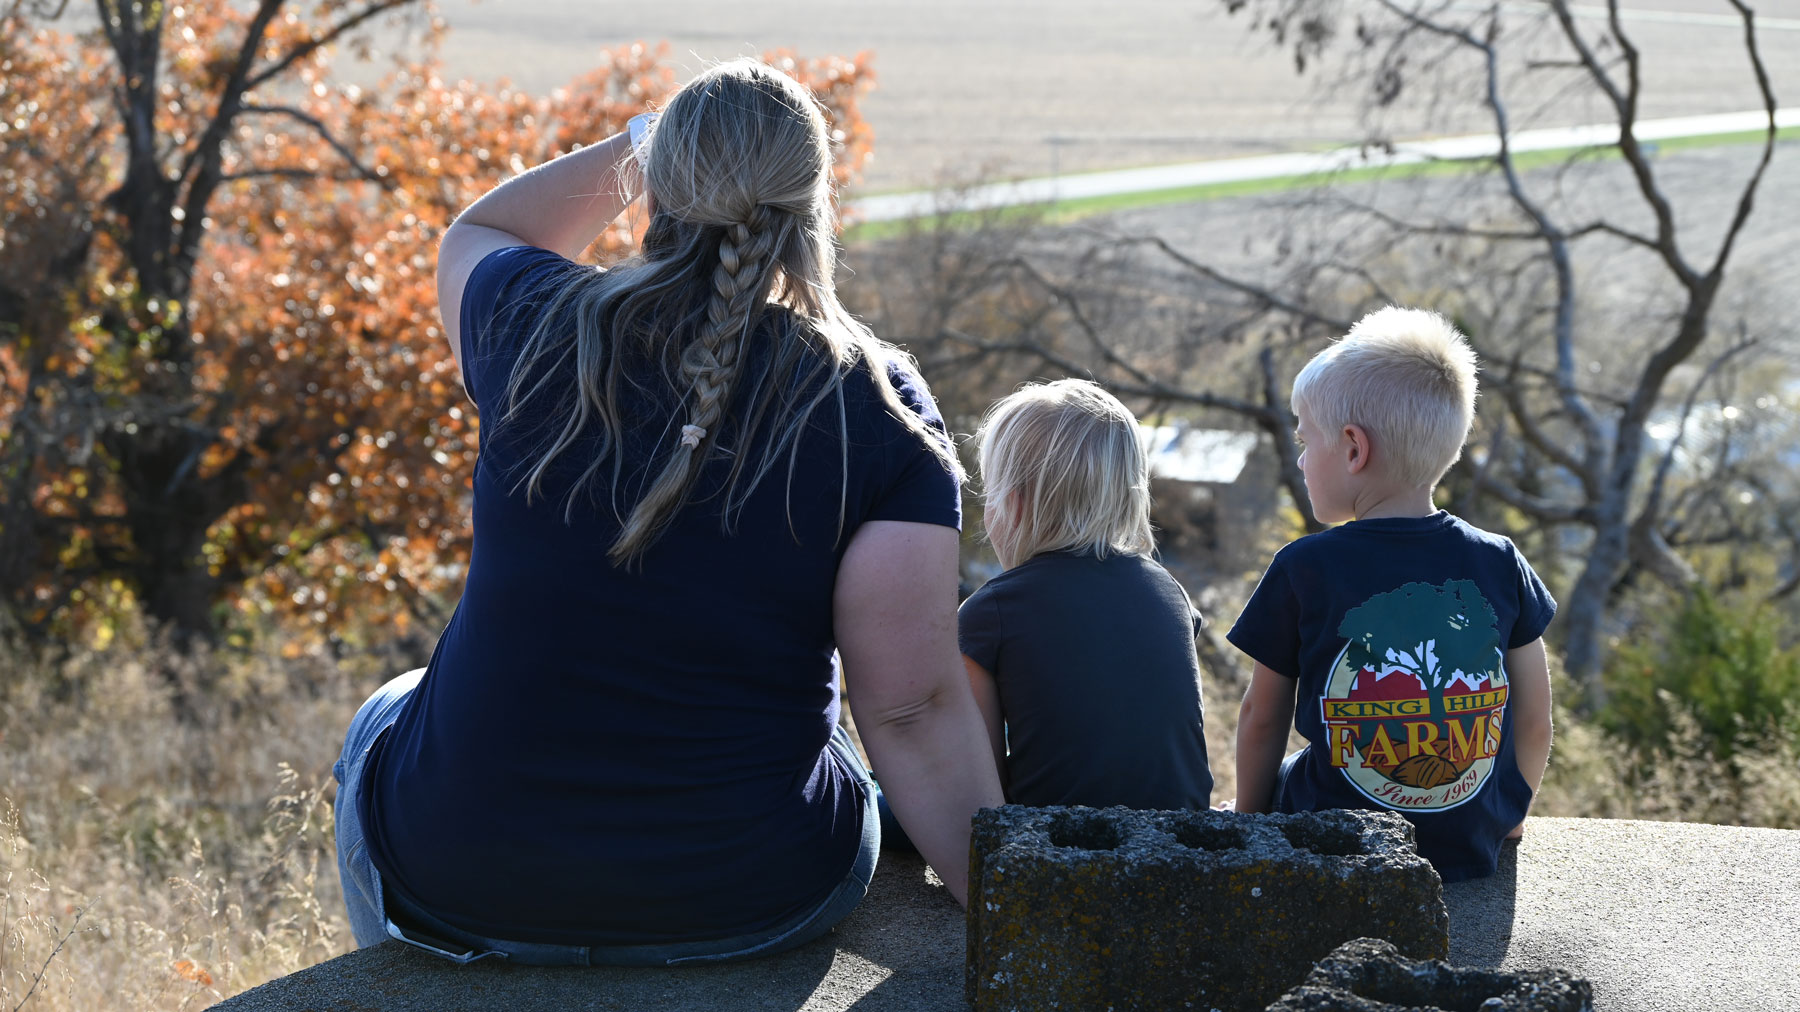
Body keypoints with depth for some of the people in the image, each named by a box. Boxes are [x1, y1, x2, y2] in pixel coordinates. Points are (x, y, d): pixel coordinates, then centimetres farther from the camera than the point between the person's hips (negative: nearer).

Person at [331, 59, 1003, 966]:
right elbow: (915, 712, -16)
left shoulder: (539, 327, -10)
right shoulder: (880, 413, -13)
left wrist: (637, 146, 17)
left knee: (383, 725, 36)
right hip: (752, 907, 0)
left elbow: (474, 237, 17)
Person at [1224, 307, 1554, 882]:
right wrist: (1507, 814, 23)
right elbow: (1534, 725, 4)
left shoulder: (1304, 570, -10)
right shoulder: (1501, 565, -3)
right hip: (1472, 854, 4)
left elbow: (1262, 720, 1)